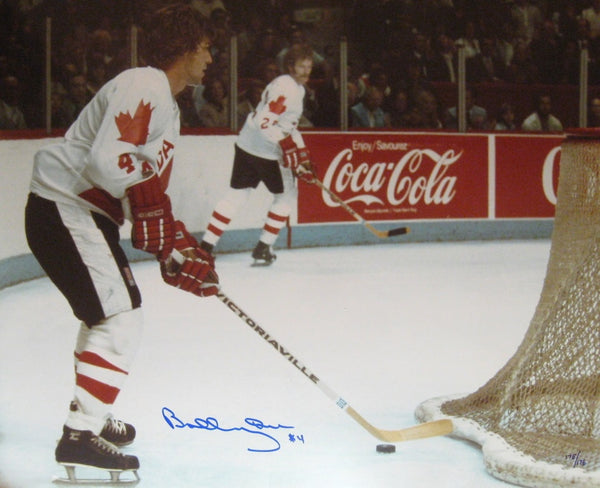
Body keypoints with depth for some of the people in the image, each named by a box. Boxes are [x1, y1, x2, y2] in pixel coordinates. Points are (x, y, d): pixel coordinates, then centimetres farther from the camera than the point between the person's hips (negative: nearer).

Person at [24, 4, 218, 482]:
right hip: (64, 211, -11)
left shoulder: (167, 105, 17)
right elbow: (110, 160, -30)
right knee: (120, 319, -13)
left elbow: (152, 192, 18)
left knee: (111, 312, 24)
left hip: (87, 214, 11)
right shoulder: (144, 86, -16)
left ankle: (90, 415, 38)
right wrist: (151, 203, -19)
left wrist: (178, 250, 9)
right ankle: (80, 436, -11)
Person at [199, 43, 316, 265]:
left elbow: (289, 124, 25)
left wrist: (302, 155, 21)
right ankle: (263, 248, 10)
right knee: (286, 194, 7)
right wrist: (287, 145, -30)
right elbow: (266, 122, -27)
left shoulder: (297, 88, 17)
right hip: (265, 151, -9)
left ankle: (206, 244, 8)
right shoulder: (285, 87, -17)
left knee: (237, 194, 11)